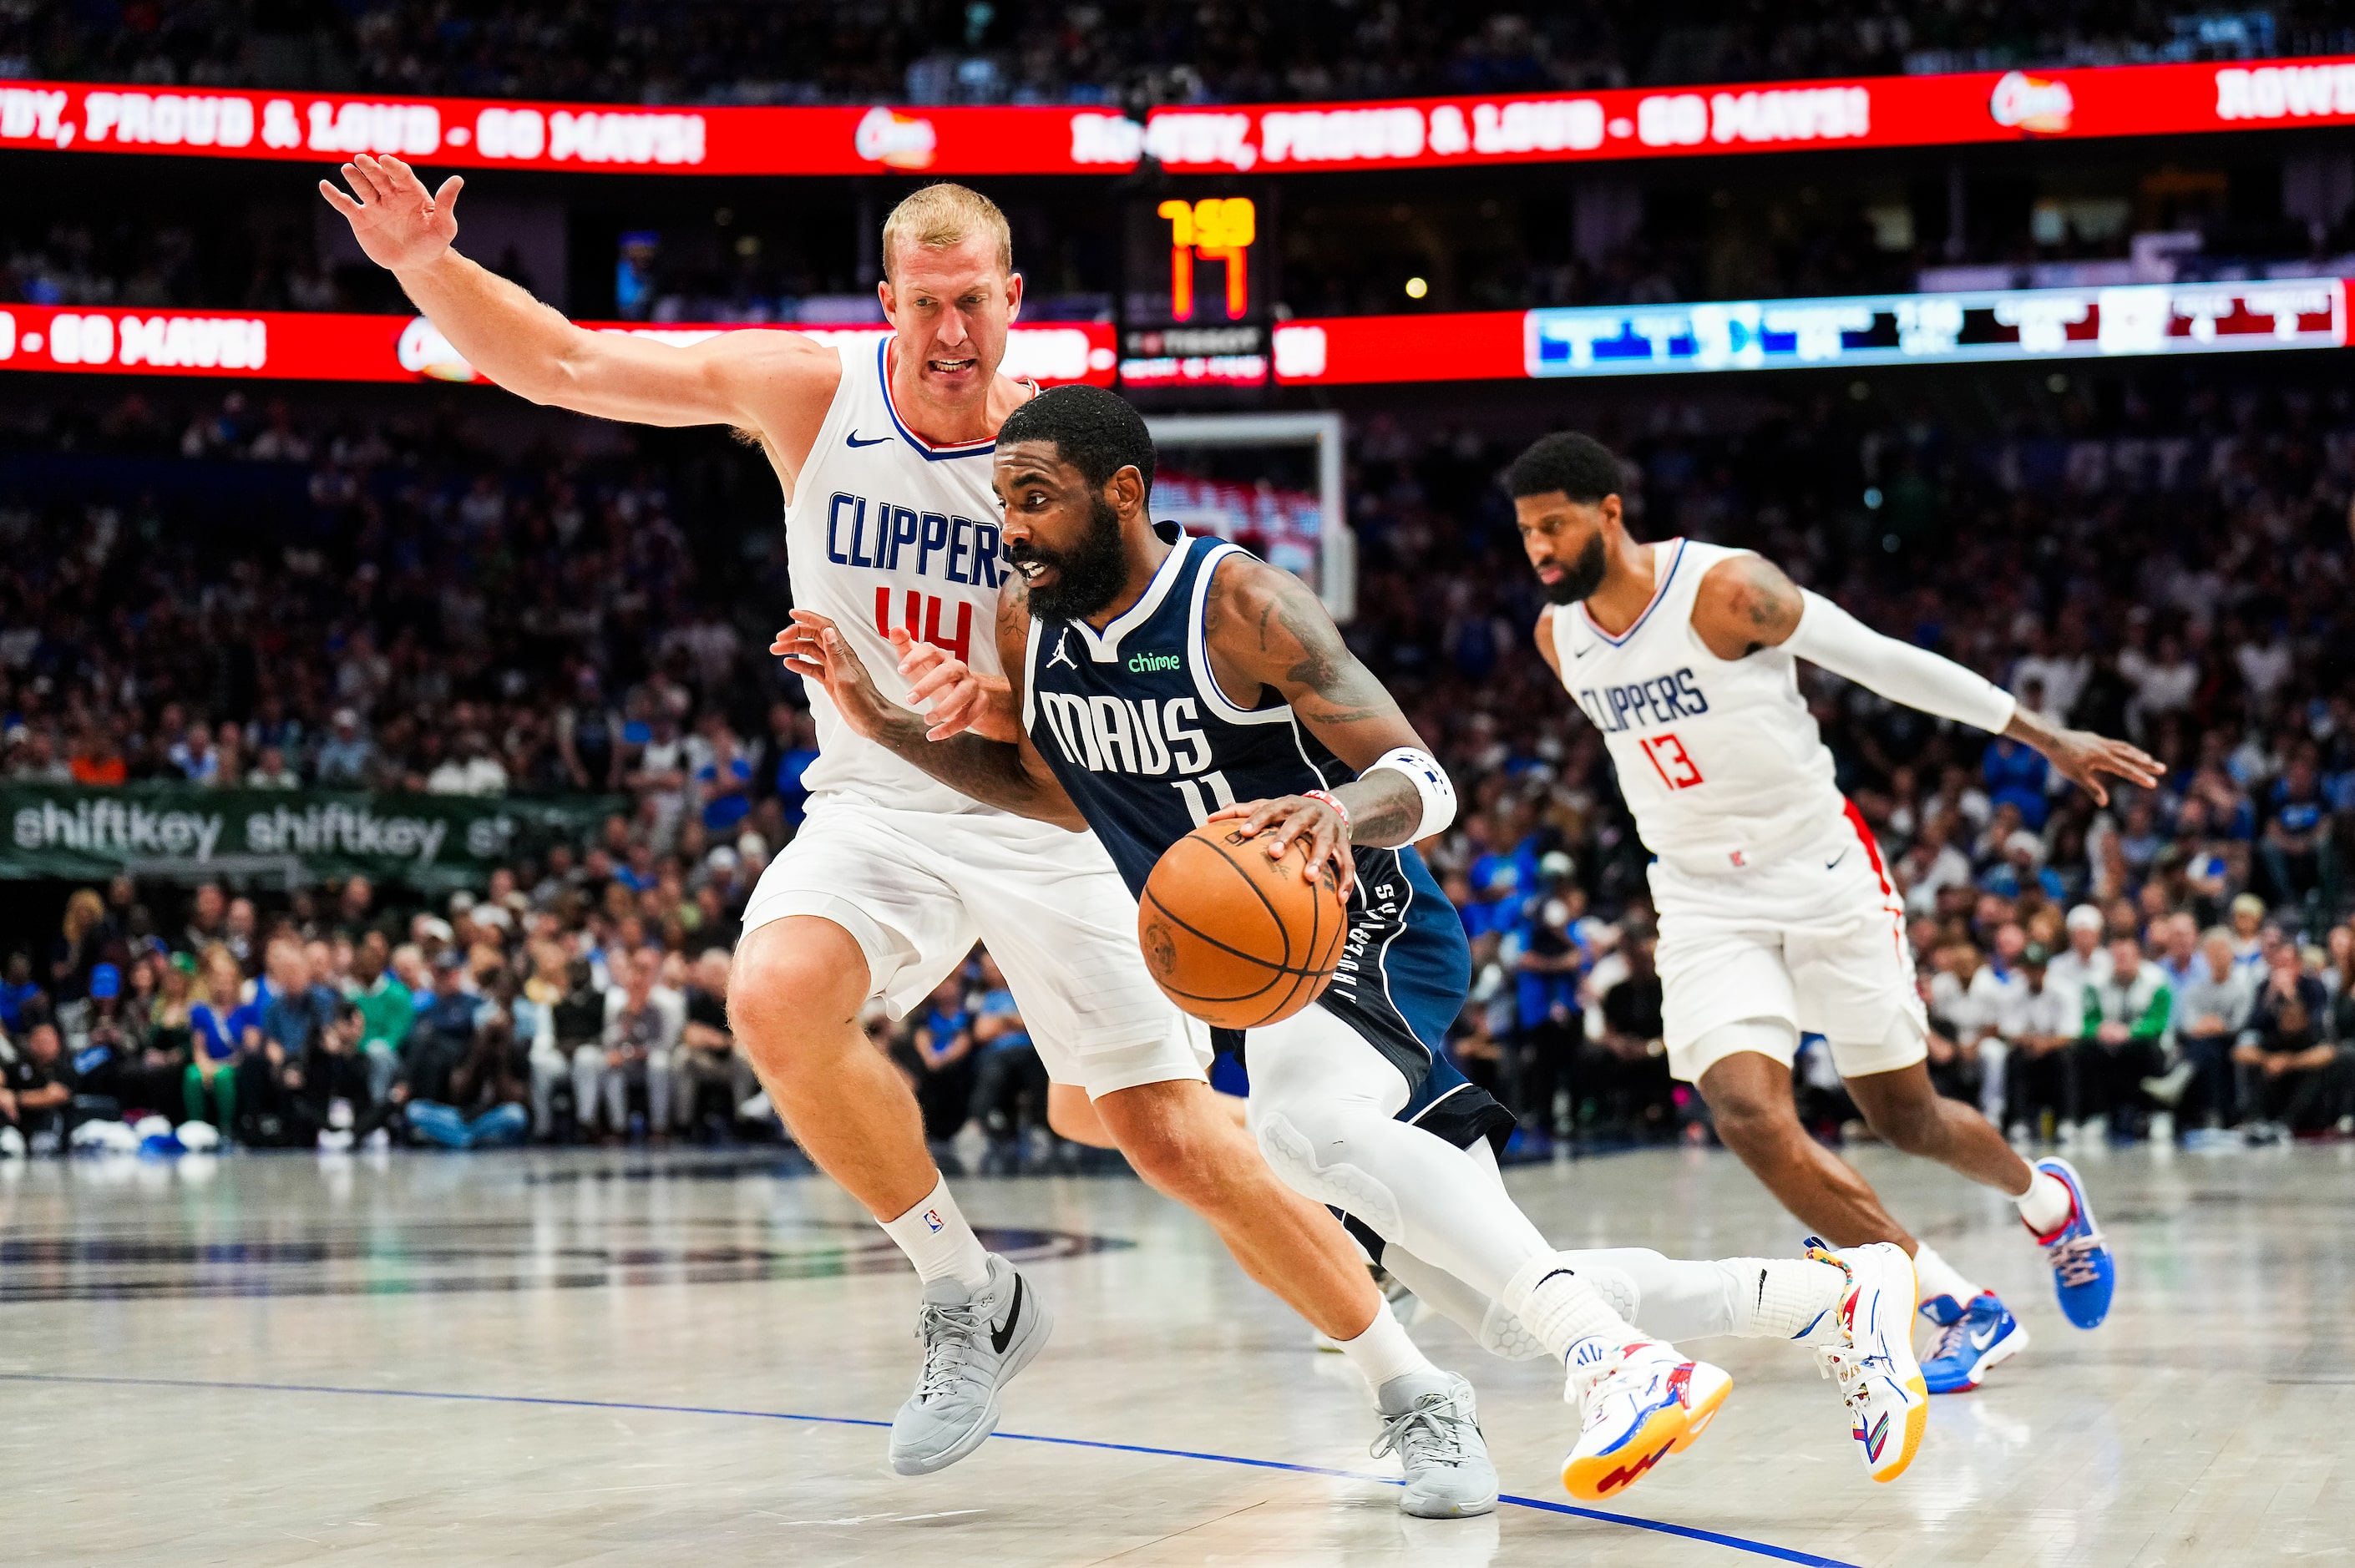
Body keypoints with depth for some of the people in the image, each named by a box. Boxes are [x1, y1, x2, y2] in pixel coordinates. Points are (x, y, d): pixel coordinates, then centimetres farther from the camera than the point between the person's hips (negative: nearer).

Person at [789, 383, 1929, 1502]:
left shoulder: (1239, 604, -19)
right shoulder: (1028, 625, 1)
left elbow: (1424, 783, -20)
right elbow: (1058, 794, 19)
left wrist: (1337, 810, -44)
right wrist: (885, 724, 6)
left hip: (1363, 935, -7)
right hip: (1257, 974, 7)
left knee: (1297, 1121, -42)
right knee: (1502, 1303, 4)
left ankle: (1608, 1362, -44)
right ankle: (1831, 1295, 18)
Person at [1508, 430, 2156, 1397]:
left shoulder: (1727, 590, -20)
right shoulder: (1558, 637, -1)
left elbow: (1890, 663, -12)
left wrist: (2050, 741, -6)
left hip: (1825, 877, -4)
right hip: (1703, 902, 4)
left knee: (1904, 1117, 6)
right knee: (1747, 1113, -19)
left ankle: (2045, 1198, 41)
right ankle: (1956, 1308, -8)